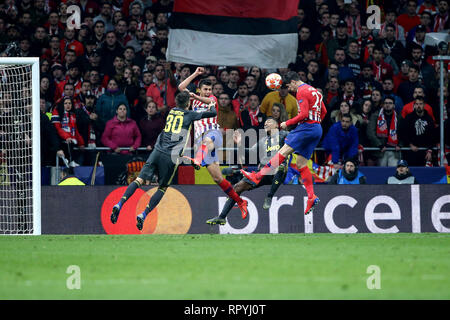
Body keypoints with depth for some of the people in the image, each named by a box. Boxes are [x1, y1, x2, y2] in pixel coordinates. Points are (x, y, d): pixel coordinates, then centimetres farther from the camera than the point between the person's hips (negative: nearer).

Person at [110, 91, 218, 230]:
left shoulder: (171, 112, 20)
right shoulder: (189, 115, 8)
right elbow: (213, 113, 18)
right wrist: (211, 107, 39)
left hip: (158, 150, 3)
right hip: (171, 156, -3)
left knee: (140, 179, -5)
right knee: (162, 188, 9)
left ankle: (119, 204, -24)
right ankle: (143, 215, -7)